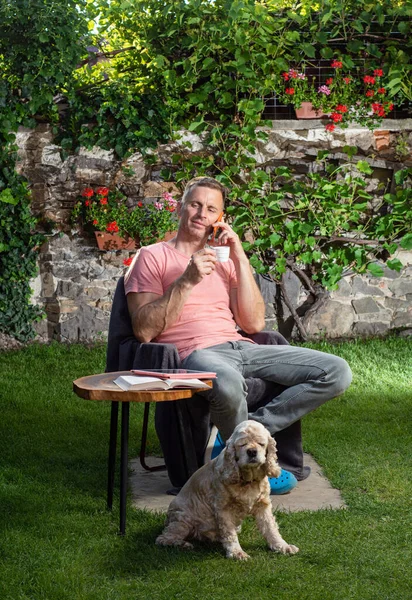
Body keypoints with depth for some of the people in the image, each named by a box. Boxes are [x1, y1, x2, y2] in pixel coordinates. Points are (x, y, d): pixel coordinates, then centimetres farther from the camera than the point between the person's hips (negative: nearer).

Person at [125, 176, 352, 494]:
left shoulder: (225, 261, 24)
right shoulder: (153, 257, 10)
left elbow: (254, 323, 9)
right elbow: (144, 330, -4)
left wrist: (239, 256, 4)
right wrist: (187, 281, -12)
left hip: (241, 347, 6)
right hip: (193, 353, -6)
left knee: (337, 372, -11)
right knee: (228, 384, -43)